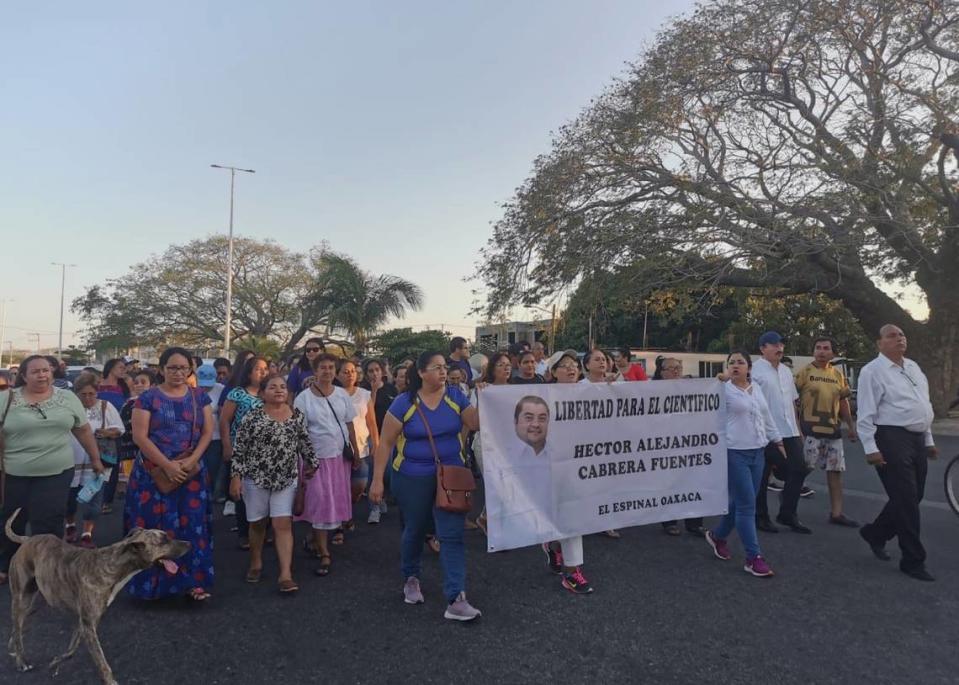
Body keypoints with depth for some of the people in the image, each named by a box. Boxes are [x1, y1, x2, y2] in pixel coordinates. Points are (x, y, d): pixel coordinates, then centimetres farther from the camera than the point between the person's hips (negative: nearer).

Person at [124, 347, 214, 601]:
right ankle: (152, 582, 15)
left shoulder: (200, 397, 7)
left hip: (191, 473, 2)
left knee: (192, 526, 2)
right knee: (154, 527, 2)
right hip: (154, 473, -2)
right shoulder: (148, 398, -1)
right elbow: (140, 437, -8)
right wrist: (167, 465, -15)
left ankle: (193, 581, 8)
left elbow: (208, 432, 4)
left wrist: (192, 460, -11)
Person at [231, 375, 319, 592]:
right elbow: (239, 449, -7)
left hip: (286, 479, 1)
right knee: (257, 524, 13)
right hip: (256, 478, -1)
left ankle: (286, 574, -2)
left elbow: (305, 443, 11)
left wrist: (313, 463, 13)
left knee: (283, 524, -3)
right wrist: (236, 476, -10)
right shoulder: (252, 417, -7)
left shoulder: (297, 415, 2)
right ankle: (256, 564, 34)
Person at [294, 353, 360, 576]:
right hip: (317, 457, -4)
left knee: (335, 501, 11)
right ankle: (324, 554, 8)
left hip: (340, 456, 4)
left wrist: (356, 451, 9)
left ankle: (316, 542, 31)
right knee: (322, 503, -1)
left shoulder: (342, 395, 3)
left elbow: (349, 425, 9)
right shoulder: (303, 398, -8)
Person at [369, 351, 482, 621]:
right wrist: (377, 480, -9)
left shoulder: (455, 397, -2)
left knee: (453, 534, -4)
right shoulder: (404, 403, -9)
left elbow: (477, 424, -8)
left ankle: (455, 599, 0)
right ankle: (411, 578, 44)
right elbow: (385, 442, -7)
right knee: (415, 530, 17)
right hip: (413, 479, -1)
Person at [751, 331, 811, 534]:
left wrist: (798, 429, 18)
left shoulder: (786, 371, 15)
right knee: (762, 476, 4)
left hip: (789, 432, 8)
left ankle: (788, 514, 20)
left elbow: (792, 401, 21)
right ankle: (761, 517, 17)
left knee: (798, 470, 7)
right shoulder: (755, 371, -10)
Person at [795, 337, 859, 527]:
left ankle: (836, 513, 16)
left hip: (833, 429, 6)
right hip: (811, 429, -6)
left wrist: (851, 426, 17)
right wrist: (797, 426, -13)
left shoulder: (838, 375, 11)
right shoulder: (805, 372, -5)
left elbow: (843, 402, 19)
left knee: (835, 471, 8)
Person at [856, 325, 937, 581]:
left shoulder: (913, 367, 16)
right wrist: (871, 448, -18)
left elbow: (923, 405, 22)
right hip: (892, 439, -8)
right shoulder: (873, 371, -10)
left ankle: (875, 533, 33)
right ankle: (913, 561, 7)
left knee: (913, 498, 14)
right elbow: (866, 414, -14)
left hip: (917, 439, 8)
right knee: (906, 500, -4)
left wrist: (928, 440, 20)